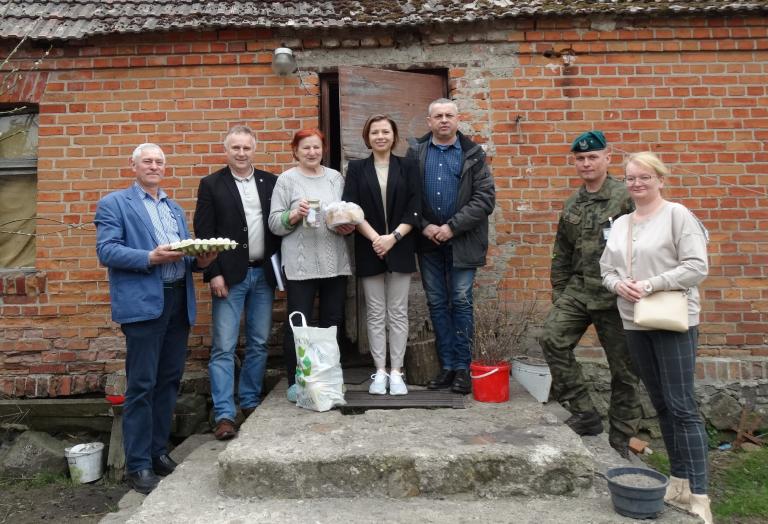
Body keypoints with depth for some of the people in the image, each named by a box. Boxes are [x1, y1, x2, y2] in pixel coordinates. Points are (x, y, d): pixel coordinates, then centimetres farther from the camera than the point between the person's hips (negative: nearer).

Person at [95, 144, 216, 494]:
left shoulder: (175, 208, 22)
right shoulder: (114, 203, 3)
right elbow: (106, 250, -9)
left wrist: (200, 259, -2)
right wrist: (150, 258, -21)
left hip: (179, 301, 6)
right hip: (144, 303, -6)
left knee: (169, 381, 12)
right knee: (141, 385, -3)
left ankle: (158, 451, 25)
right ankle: (138, 464, 8)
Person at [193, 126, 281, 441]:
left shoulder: (270, 182, 9)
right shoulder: (211, 185, 1)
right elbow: (204, 232, -4)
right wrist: (213, 274, -11)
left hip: (263, 273, 4)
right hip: (230, 275, -3)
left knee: (259, 343, 11)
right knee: (224, 347, -3)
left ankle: (250, 402, 25)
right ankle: (224, 414, 4)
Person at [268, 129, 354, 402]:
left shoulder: (335, 177, 14)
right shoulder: (287, 179, 2)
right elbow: (274, 222, -2)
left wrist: (349, 226, -3)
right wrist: (294, 215, -20)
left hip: (335, 262, 4)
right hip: (301, 264, -4)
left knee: (333, 322, 10)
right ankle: (295, 382, 15)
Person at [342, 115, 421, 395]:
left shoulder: (408, 167, 6)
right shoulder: (356, 169, 7)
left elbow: (414, 210, -1)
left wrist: (393, 237, -14)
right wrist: (375, 238, -15)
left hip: (400, 250, 0)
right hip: (369, 250, 0)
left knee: (398, 313, 4)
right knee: (376, 314, 6)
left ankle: (396, 372, 12)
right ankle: (380, 372, 14)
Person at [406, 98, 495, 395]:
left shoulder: (473, 154, 2)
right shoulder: (416, 153, 6)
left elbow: (485, 198, -5)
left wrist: (452, 227, -13)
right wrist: (424, 226, -11)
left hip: (462, 241, -2)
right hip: (428, 240, 2)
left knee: (461, 302, 0)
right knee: (437, 304, 8)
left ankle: (463, 368, 11)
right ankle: (447, 366, 19)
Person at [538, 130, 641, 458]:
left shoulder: (625, 198, -6)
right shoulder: (572, 205, 13)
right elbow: (561, 254, 17)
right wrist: (558, 294, 14)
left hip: (615, 294, -5)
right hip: (578, 289, 5)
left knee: (623, 367, 4)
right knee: (552, 339, -12)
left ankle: (619, 441, 20)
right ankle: (584, 414, 2)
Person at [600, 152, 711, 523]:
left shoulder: (677, 214, -6)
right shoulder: (620, 224, 12)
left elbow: (697, 266, -13)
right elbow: (606, 268, 14)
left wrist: (650, 284, -18)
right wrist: (618, 284, -7)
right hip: (635, 323, 6)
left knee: (682, 406, -5)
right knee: (661, 405, 13)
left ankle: (698, 494, 4)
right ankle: (679, 480, 26)